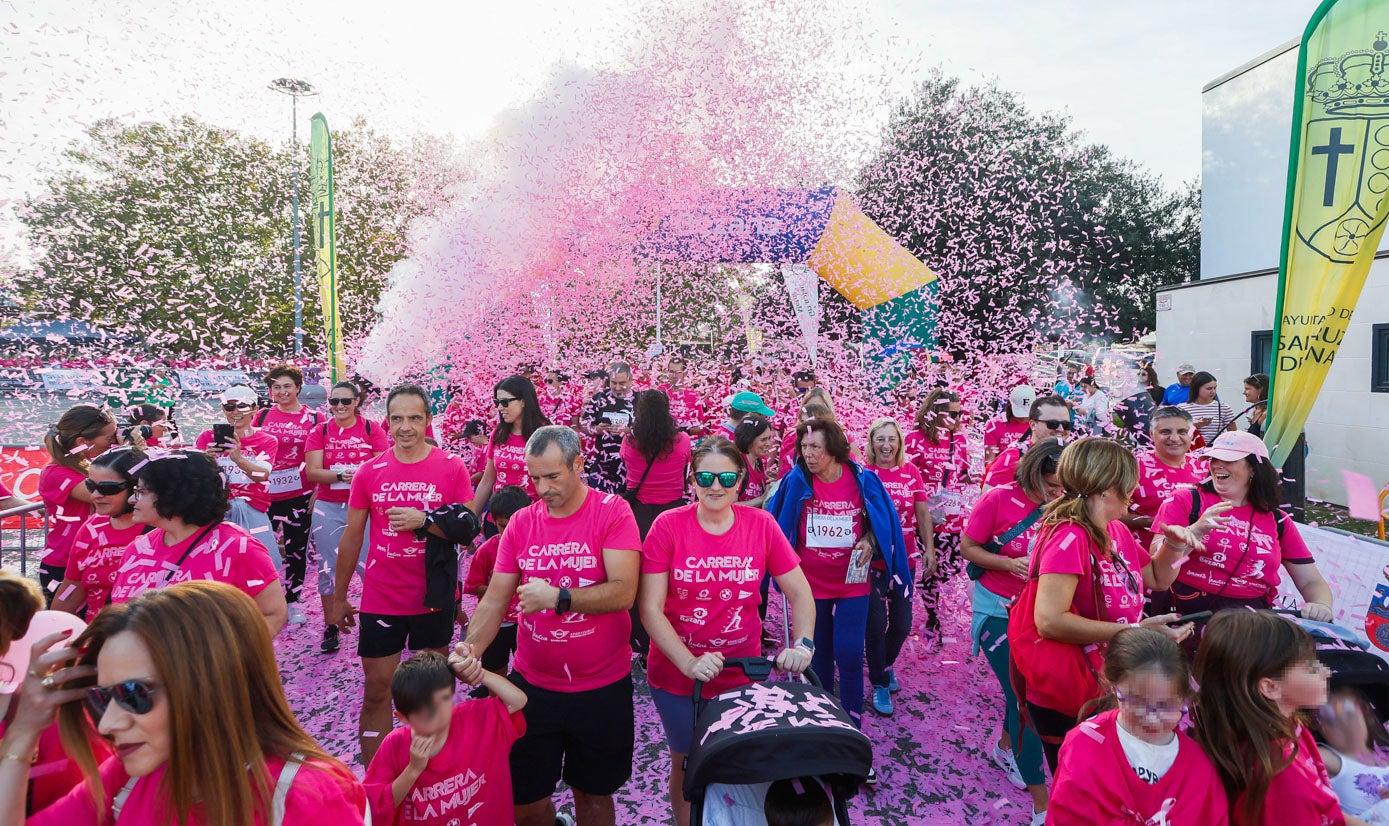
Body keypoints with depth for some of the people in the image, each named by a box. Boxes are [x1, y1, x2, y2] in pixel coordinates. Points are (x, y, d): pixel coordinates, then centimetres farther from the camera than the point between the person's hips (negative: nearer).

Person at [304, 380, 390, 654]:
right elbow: (312, 471, -5)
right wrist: (342, 475, -20)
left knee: (370, 566, -4)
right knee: (329, 568, 8)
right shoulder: (319, 432, 4)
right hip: (328, 509, 2)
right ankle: (331, 628, 21)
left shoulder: (371, 429, 0)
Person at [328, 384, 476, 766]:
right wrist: (339, 598, 9)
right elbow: (351, 538, 6)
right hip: (380, 601, 1)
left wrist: (423, 521, -21)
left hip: (435, 598, -1)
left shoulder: (452, 467, -6)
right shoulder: (370, 472, -1)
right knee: (376, 693, 8)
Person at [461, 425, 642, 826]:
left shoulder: (613, 512, -12)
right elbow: (495, 600, -2)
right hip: (532, 685, 3)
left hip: (602, 687, -3)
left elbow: (623, 593, -22)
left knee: (593, 793, 16)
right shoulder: (521, 523, 0)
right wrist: (472, 647, -19)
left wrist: (557, 597, -32)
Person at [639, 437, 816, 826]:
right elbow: (650, 609, -15)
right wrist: (689, 664, -25)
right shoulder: (668, 525, -14)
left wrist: (802, 643, -17)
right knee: (687, 764, 18)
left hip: (742, 676, 1)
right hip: (677, 676, -1)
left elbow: (799, 592, -2)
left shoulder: (761, 524, -9)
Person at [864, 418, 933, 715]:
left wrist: (929, 549, 6)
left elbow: (923, 512, 7)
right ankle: (880, 684, 18)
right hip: (873, 559, -3)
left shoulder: (911, 472, 1)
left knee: (902, 623, 11)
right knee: (876, 623, 0)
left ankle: (887, 664, 40)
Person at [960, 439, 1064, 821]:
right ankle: (1041, 804, 8)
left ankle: (1005, 747, 47)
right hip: (998, 610, -4)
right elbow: (967, 547, -11)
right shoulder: (999, 499, -17)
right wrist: (1009, 563, -23)